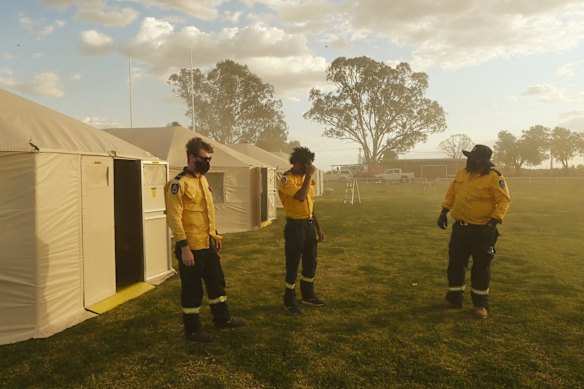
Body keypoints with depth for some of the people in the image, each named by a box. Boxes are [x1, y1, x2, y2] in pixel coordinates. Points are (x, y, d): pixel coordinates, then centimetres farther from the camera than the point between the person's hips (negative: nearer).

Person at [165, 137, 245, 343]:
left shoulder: (202, 179, 11)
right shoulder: (179, 183, -17)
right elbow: (174, 218, -21)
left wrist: (215, 234, 18)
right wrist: (184, 247, -23)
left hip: (208, 243, 9)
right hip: (191, 247, -9)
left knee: (217, 282, 19)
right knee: (192, 289, 5)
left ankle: (222, 318, 36)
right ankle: (192, 330, 20)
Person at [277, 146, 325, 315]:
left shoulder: (305, 178, 12)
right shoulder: (286, 179, -13)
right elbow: (300, 197, -30)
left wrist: (318, 227, 16)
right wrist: (308, 176, -20)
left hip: (309, 224, 8)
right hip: (295, 225, -8)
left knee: (311, 261, 16)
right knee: (293, 264, 0)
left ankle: (308, 295, 33)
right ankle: (289, 301, 13)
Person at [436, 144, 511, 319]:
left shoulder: (494, 177, -14)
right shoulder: (461, 174, 6)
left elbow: (504, 200, -15)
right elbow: (451, 193, 16)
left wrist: (494, 221, -24)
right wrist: (444, 211, 7)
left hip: (482, 229, -6)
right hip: (460, 227, 6)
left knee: (481, 267, 4)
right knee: (455, 263, 11)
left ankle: (481, 304, 18)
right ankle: (454, 298, 25)